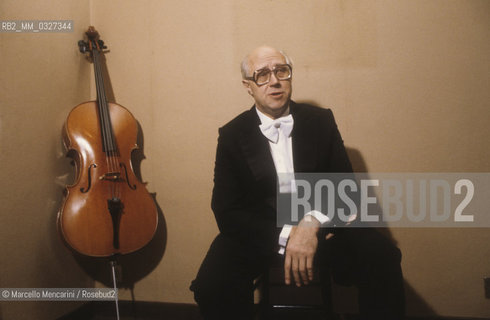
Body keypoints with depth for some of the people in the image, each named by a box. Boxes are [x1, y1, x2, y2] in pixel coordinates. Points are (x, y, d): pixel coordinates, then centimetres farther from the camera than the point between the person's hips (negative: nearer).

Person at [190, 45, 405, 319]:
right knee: (211, 286, -28)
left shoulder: (321, 121, 3)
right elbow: (227, 211, -7)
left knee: (383, 261, -26)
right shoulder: (232, 135, 0)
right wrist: (285, 237, -22)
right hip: (258, 231, -1)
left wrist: (312, 223, -23)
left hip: (321, 225, 1)